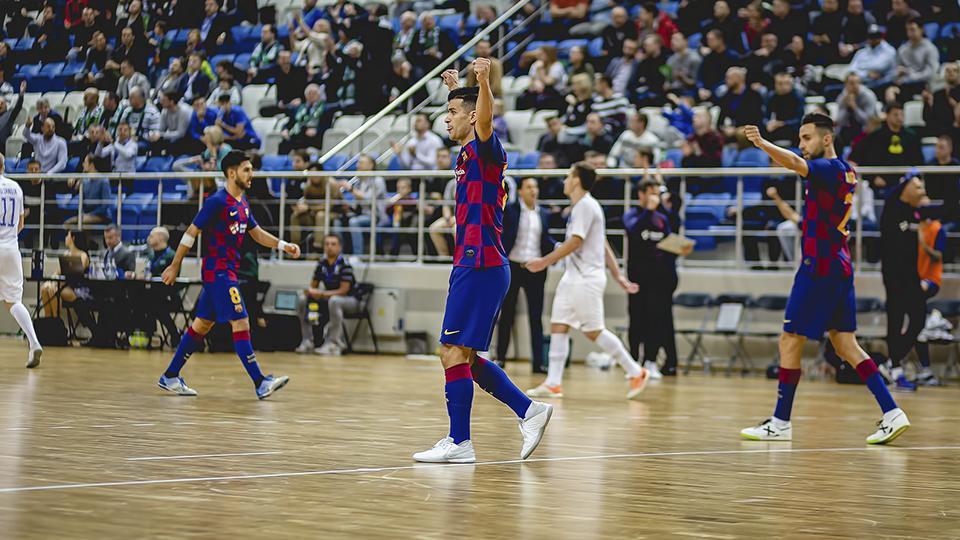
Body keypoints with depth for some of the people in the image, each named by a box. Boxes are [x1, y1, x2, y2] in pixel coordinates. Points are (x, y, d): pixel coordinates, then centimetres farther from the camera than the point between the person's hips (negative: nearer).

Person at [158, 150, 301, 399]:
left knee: (202, 324, 12)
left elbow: (257, 233, 20)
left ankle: (170, 377, 19)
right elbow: (191, 232, -12)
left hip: (228, 272, 10)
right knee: (240, 323, -12)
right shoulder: (217, 201, -15)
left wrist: (283, 245, 5)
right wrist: (174, 266, -10)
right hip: (217, 272, -10)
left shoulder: (242, 203, 12)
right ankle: (261, 383, -14)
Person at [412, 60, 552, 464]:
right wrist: (456, 89, 50)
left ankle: (459, 443, -7)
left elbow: (484, 120, -31)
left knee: (454, 351, -9)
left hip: (480, 267, -10)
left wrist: (483, 82, -48)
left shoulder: (484, 149, -8)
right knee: (464, 356, 11)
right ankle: (528, 410, 12)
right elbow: (471, 124, 42)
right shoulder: (468, 153, 18)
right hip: (474, 266, 10)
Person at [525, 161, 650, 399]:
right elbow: (605, 246, 20)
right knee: (558, 327, 2)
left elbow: (575, 242, -20)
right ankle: (553, 384, 0)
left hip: (586, 279, -10)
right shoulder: (581, 206, 19)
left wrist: (545, 261, -20)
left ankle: (636, 372, 3)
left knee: (594, 331, -6)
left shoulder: (586, 206, -12)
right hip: (573, 277, 10)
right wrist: (619, 275, 20)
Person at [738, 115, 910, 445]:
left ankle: (780, 424, 2)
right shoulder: (844, 171, 15)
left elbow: (796, 164, -34)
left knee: (790, 342, -2)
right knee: (845, 345, 9)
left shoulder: (829, 168, -13)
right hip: (840, 267, 10)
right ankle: (892, 413, 3)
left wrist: (762, 143, -50)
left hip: (819, 267, -10)